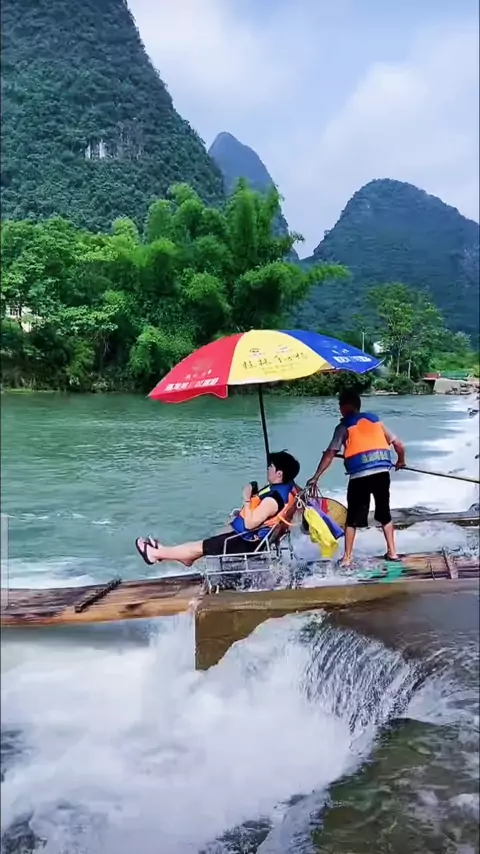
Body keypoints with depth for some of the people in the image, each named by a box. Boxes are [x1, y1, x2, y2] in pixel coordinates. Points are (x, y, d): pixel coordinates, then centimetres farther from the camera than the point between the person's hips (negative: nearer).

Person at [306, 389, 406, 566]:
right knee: (385, 513, 20)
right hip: (382, 472, 4)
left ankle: (347, 558, 11)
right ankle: (392, 552, 22)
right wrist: (400, 461, 36)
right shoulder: (375, 420, 17)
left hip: (360, 475, -4)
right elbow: (398, 444, 18)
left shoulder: (344, 426, 5)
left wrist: (315, 477, -2)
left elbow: (330, 454, -3)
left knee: (353, 518, 8)